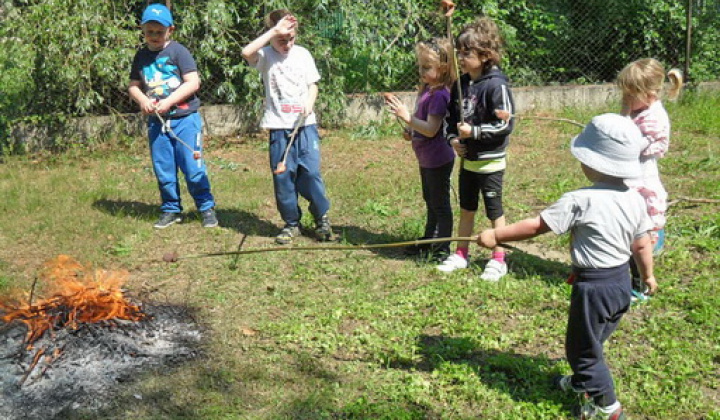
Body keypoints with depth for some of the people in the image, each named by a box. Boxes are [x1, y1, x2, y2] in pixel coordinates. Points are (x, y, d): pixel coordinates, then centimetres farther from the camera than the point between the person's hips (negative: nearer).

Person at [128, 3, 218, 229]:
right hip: (156, 121, 5)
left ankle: (207, 208, 9)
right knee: (163, 170, 9)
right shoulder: (141, 56, 11)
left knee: (193, 168, -4)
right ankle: (171, 210, 22)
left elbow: (193, 83, -10)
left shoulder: (178, 51, -4)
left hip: (184, 119, -5)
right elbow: (133, 86, 15)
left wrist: (168, 102, -16)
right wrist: (143, 100, -7)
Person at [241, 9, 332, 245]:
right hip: (279, 127, -1)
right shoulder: (266, 56, -1)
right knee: (283, 176, 3)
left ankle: (322, 218, 13)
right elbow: (247, 53, -23)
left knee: (310, 172, -3)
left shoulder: (303, 54, 7)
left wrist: (310, 101, -8)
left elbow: (313, 84, 13)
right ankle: (291, 223, 16)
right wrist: (273, 32, -24)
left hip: (305, 124, 1)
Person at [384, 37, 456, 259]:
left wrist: (407, 117, -31)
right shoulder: (427, 89, 8)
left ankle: (442, 249, 14)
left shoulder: (439, 94, -22)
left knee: (440, 205, 3)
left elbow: (431, 129, -28)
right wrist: (411, 130, 4)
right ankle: (428, 242, 37)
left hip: (437, 160, -10)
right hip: (426, 159, 10)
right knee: (431, 203, 22)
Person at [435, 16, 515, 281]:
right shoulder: (461, 83, 3)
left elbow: (506, 123, -20)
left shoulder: (496, 85, -18)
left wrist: (474, 132, -22)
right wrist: (453, 138, -3)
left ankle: (499, 260, 20)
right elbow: (451, 115, 14)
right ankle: (461, 254, 31)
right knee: (466, 209, 18)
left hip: (490, 161, -7)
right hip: (467, 159, 7)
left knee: (494, 211, 6)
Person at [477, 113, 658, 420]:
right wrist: (647, 276, 22)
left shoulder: (579, 201, -24)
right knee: (593, 339, 28)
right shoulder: (635, 199, -3)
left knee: (583, 348, 11)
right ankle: (583, 381, 48)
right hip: (622, 281, 8)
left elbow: (536, 225, -20)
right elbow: (642, 245, 5)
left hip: (592, 286, -8)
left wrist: (496, 235, -11)